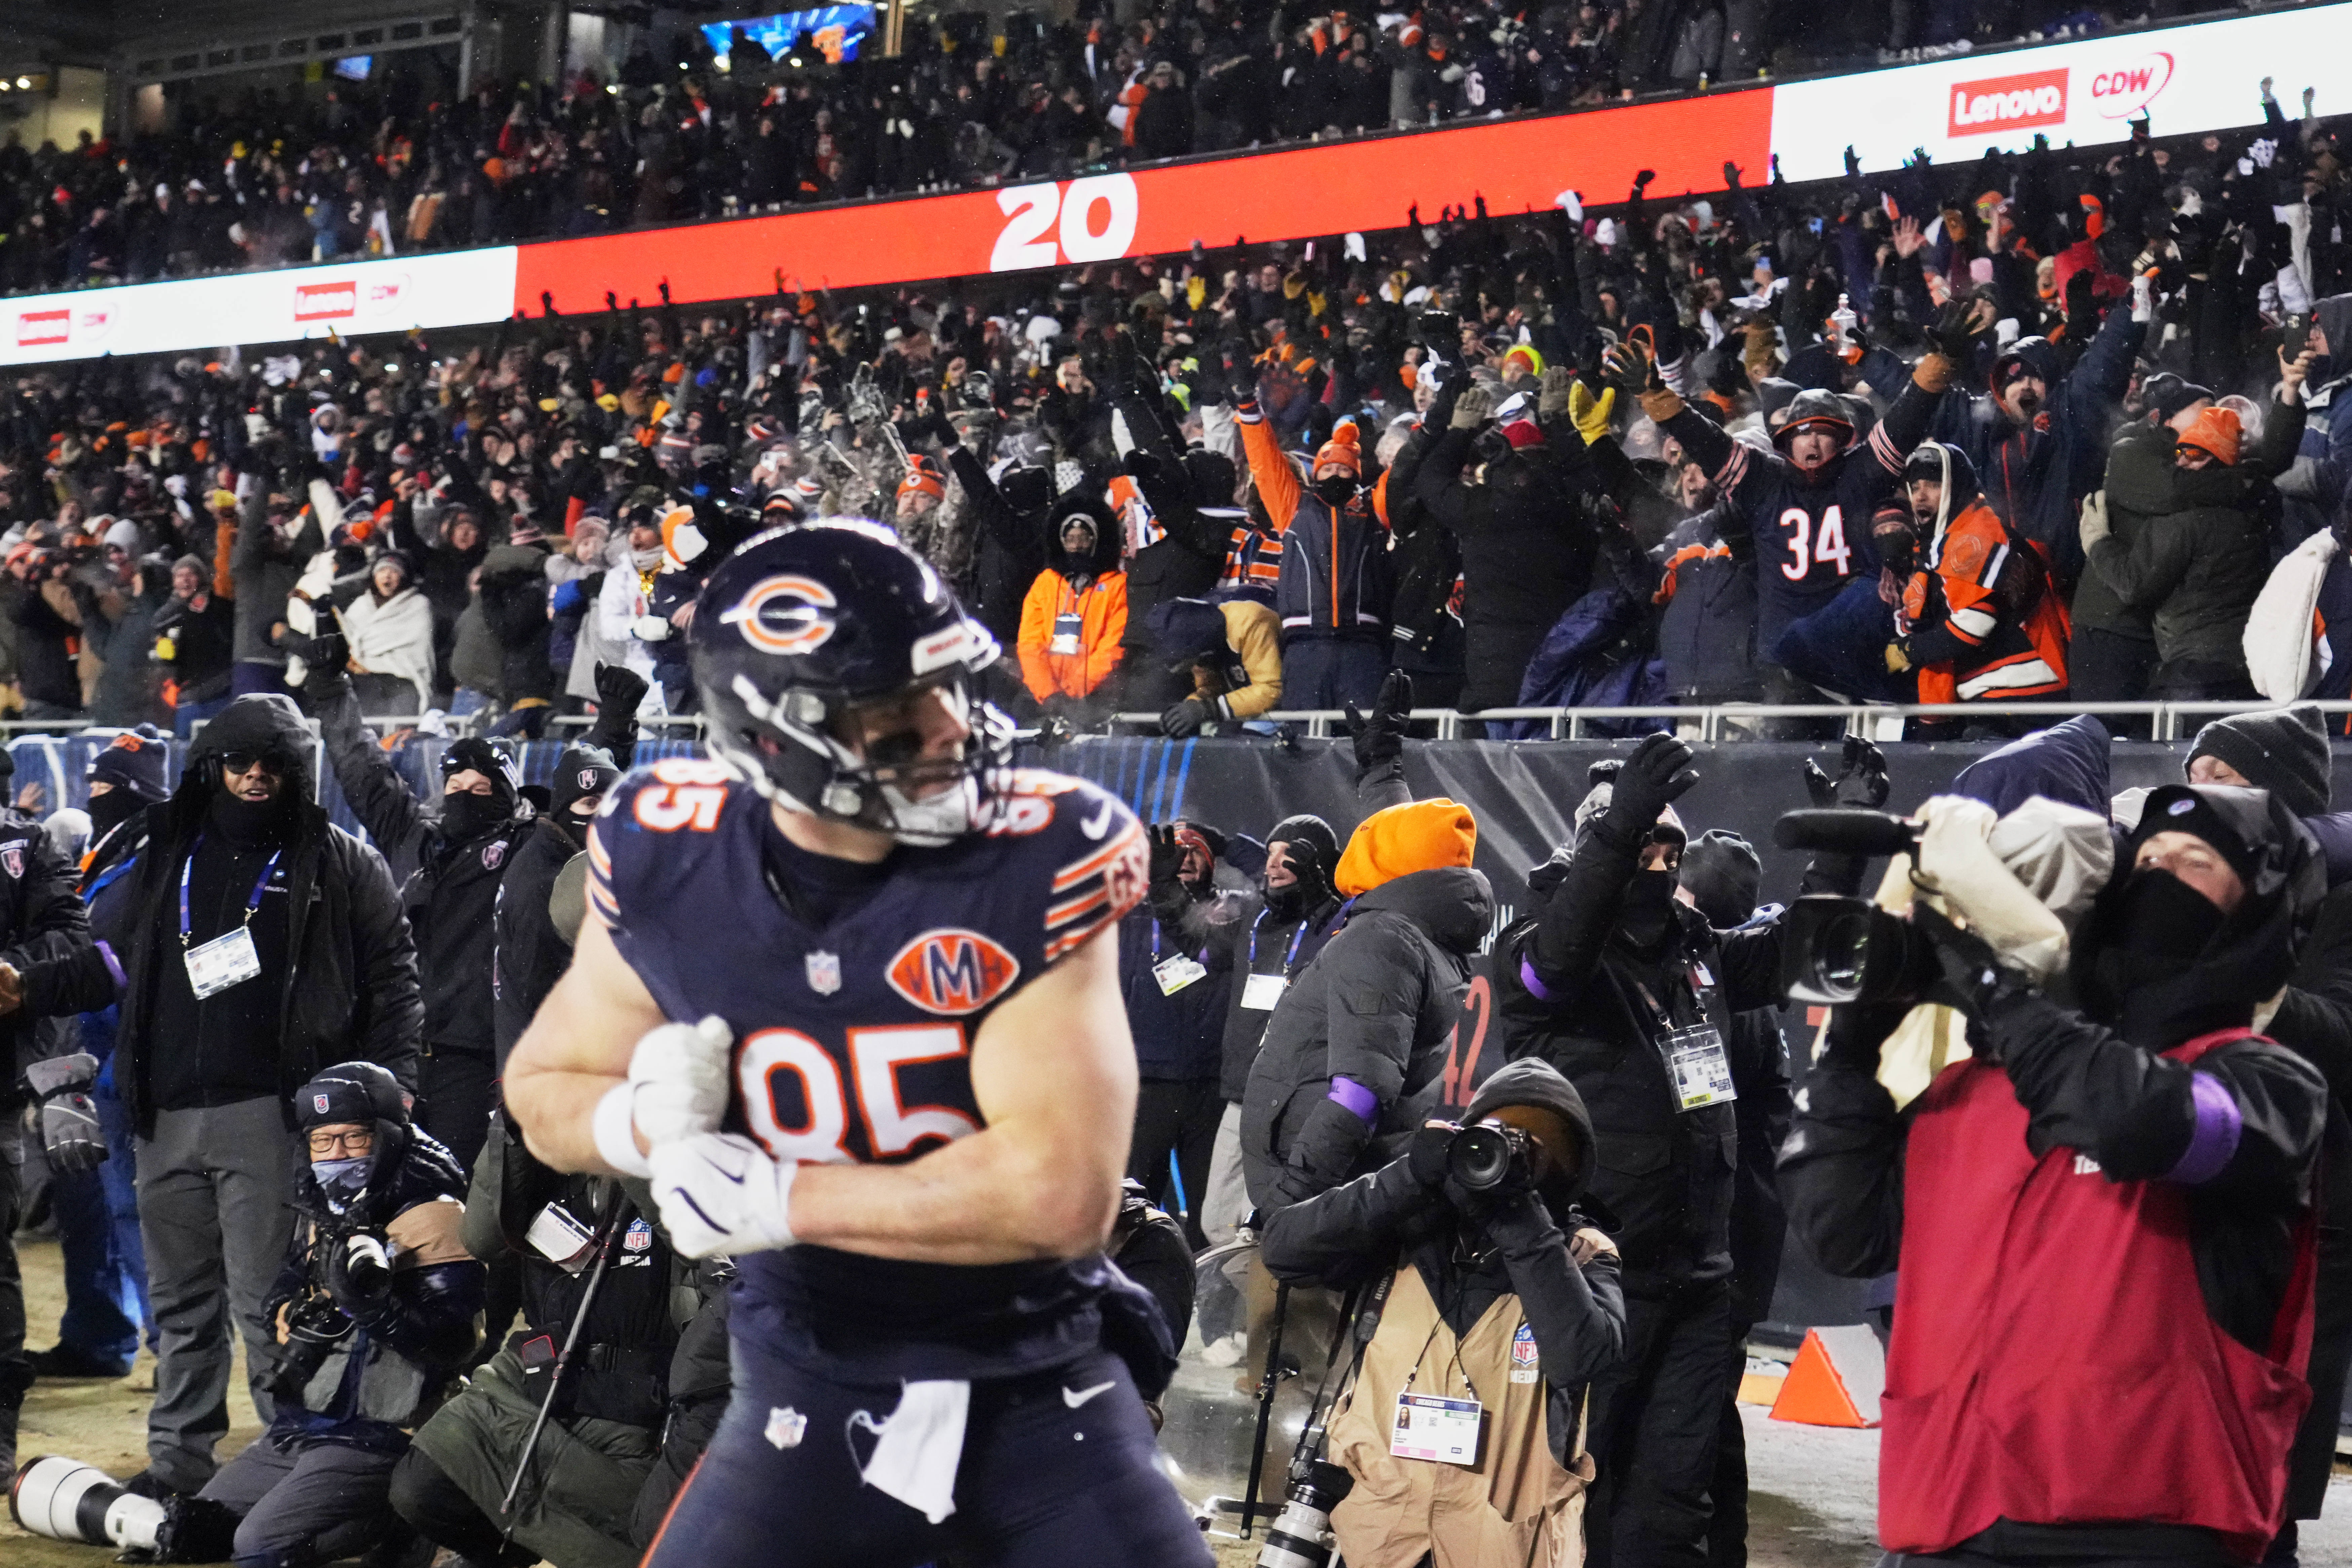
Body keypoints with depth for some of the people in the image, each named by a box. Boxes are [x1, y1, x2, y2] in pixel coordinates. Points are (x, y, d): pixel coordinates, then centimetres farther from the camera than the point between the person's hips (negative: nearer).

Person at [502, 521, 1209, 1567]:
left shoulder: (1035, 862, -19)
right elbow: (544, 1091, 7)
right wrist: (643, 1118, -16)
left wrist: (780, 1200, -21)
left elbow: (1061, 1193, -24)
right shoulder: (666, 865, -9)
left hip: (1041, 1392, -1)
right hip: (809, 1402, 2)